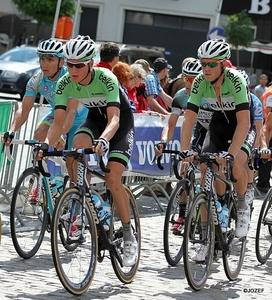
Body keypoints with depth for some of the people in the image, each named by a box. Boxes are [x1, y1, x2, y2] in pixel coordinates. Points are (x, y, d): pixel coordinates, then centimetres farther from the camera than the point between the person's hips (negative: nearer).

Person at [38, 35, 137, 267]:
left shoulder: (106, 79, -33)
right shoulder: (65, 83, -20)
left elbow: (114, 119, -41)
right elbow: (58, 122, -23)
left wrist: (103, 140, -60)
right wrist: (47, 143, -42)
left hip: (122, 120, -4)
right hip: (96, 117, 4)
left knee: (112, 178, -19)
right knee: (78, 145, -31)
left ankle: (129, 237, -4)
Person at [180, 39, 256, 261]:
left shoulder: (235, 80, -30)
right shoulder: (200, 82, -18)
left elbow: (243, 122, -36)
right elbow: (189, 119, -18)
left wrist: (230, 153, -45)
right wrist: (185, 150, -30)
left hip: (242, 127, -4)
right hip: (218, 126, 4)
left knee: (235, 163, -33)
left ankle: (242, 206, -4)